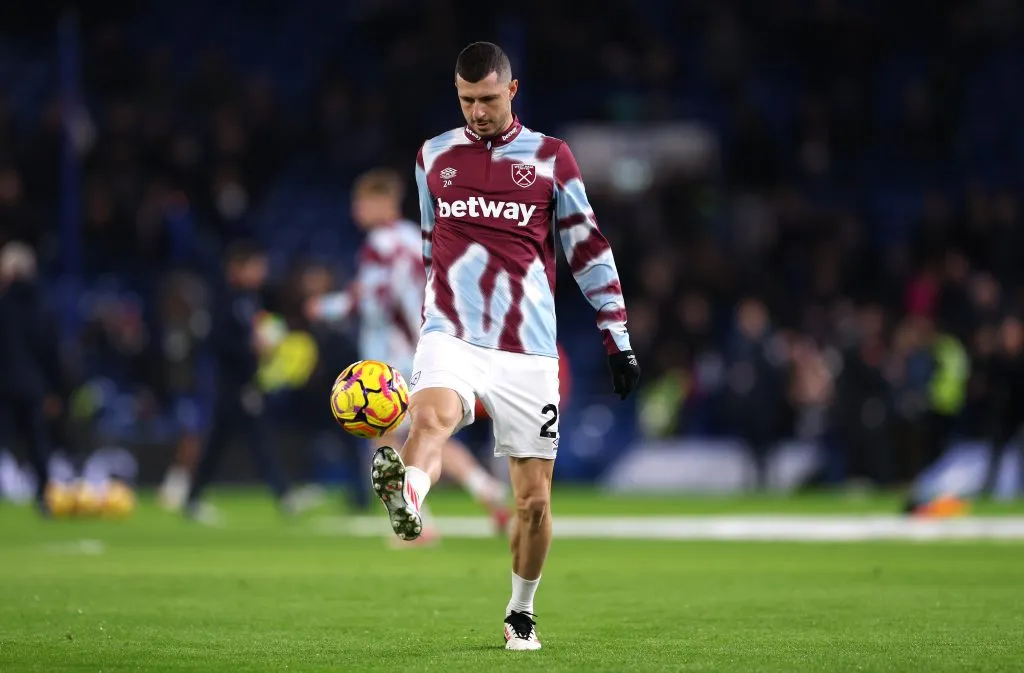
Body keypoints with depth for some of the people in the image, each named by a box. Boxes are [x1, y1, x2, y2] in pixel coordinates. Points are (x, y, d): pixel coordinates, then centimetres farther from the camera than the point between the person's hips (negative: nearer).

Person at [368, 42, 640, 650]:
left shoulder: (550, 158, 6)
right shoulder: (434, 157, 12)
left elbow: (591, 250, 9)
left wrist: (619, 340, 6)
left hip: (529, 350, 0)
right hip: (451, 338, 0)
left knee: (535, 499, 2)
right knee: (432, 416, -34)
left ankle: (522, 611, 22)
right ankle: (406, 503, -62)